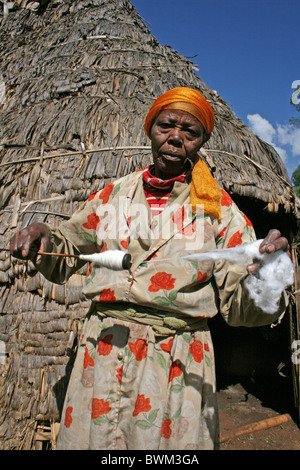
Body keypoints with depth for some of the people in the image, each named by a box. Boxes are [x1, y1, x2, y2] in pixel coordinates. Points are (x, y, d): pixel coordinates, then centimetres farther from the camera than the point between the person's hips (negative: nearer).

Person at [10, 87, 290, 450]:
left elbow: (238, 307, -4)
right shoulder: (113, 195, 6)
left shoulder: (217, 209, 0)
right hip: (102, 353, 2)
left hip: (179, 365, -1)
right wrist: (42, 239, -6)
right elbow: (63, 260, 15)